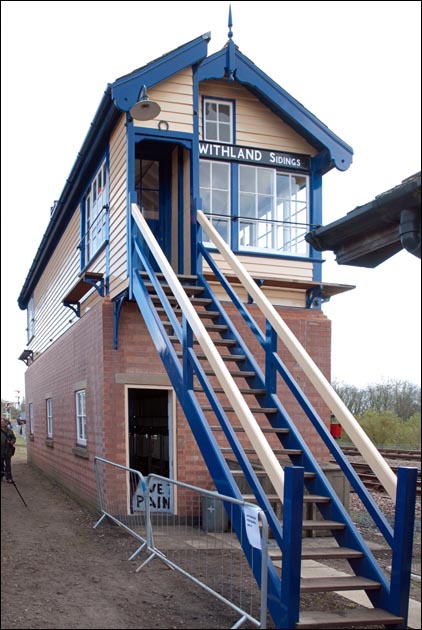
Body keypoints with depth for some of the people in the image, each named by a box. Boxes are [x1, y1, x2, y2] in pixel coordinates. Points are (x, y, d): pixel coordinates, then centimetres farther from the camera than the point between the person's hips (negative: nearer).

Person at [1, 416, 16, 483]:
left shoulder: (9, 430, 6)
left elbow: (14, 438, 12)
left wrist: (12, 441, -8)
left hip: (8, 450, 1)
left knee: (8, 464, 0)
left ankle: (9, 478, 0)